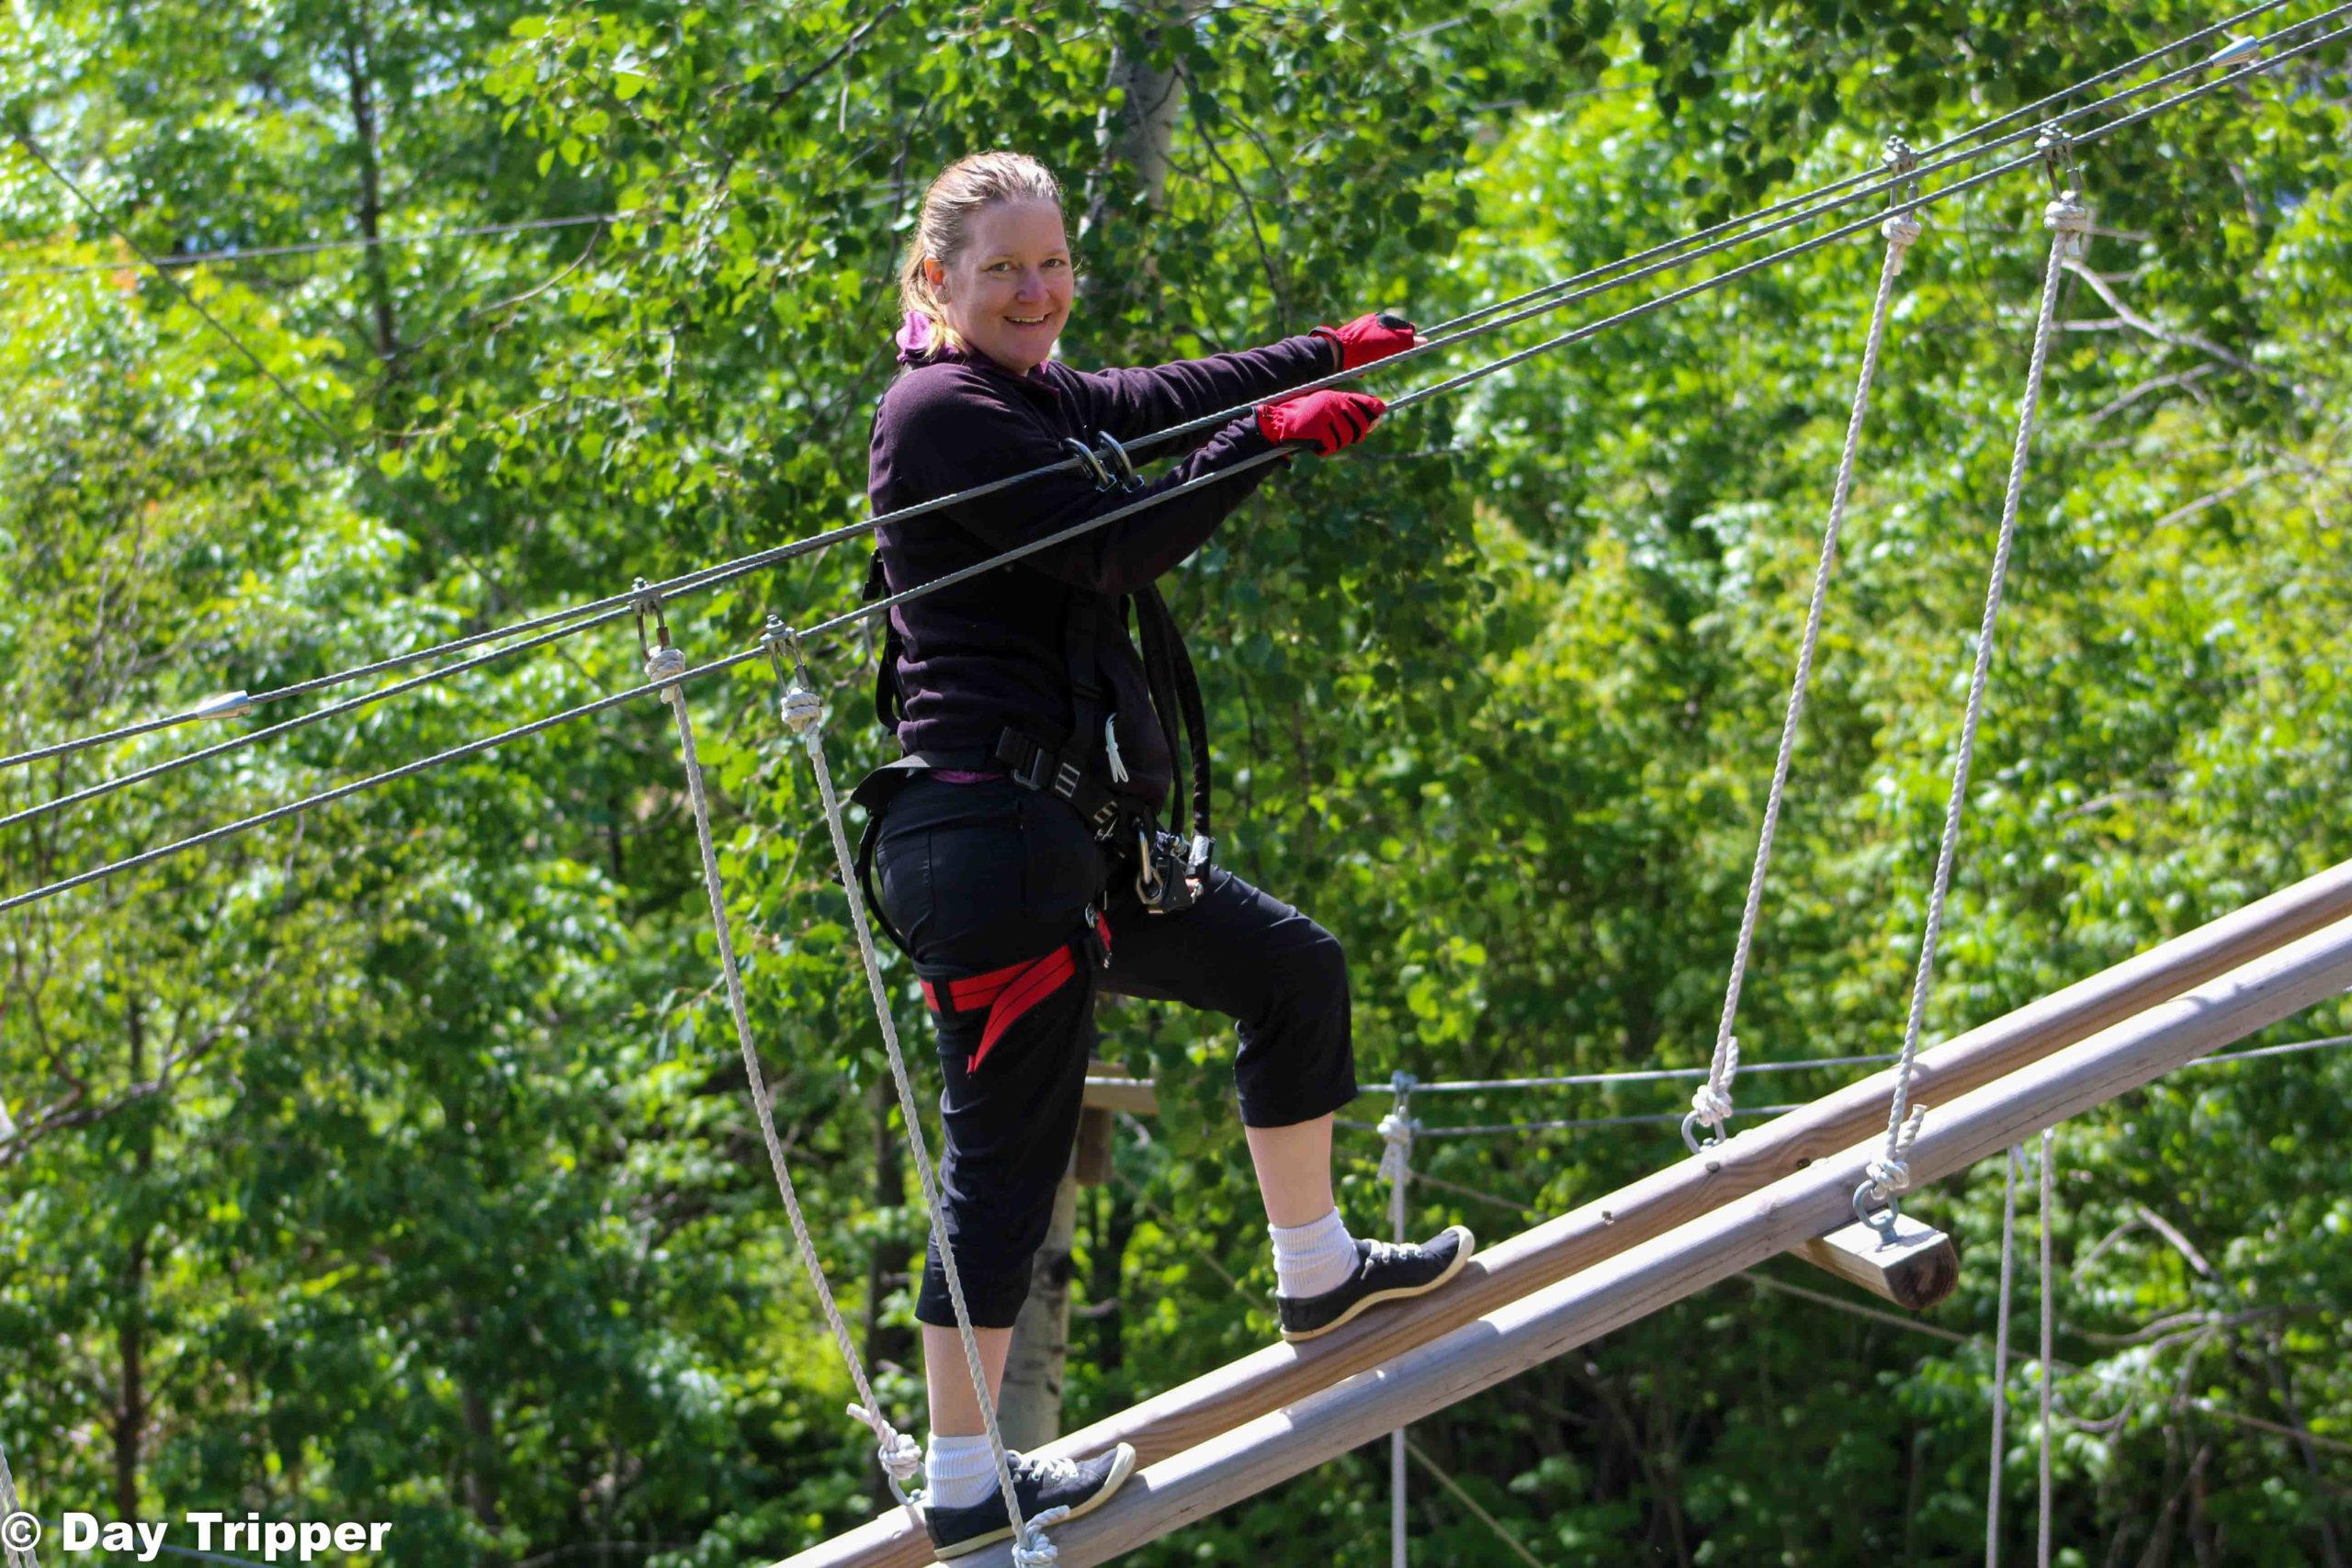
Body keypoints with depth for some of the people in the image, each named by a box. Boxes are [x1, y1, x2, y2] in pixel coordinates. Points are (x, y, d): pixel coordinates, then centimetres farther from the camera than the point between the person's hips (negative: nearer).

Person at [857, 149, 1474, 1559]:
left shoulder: (1028, 400, 16)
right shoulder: (941, 410, -12)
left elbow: (1162, 399, 31)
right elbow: (1119, 544, -19)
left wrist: (1332, 353, 40)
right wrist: (1271, 433, -16)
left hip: (1076, 833, 10)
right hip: (987, 828, -10)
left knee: (1292, 969, 21)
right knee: (1011, 1145, -8)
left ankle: (1317, 1271, 33)